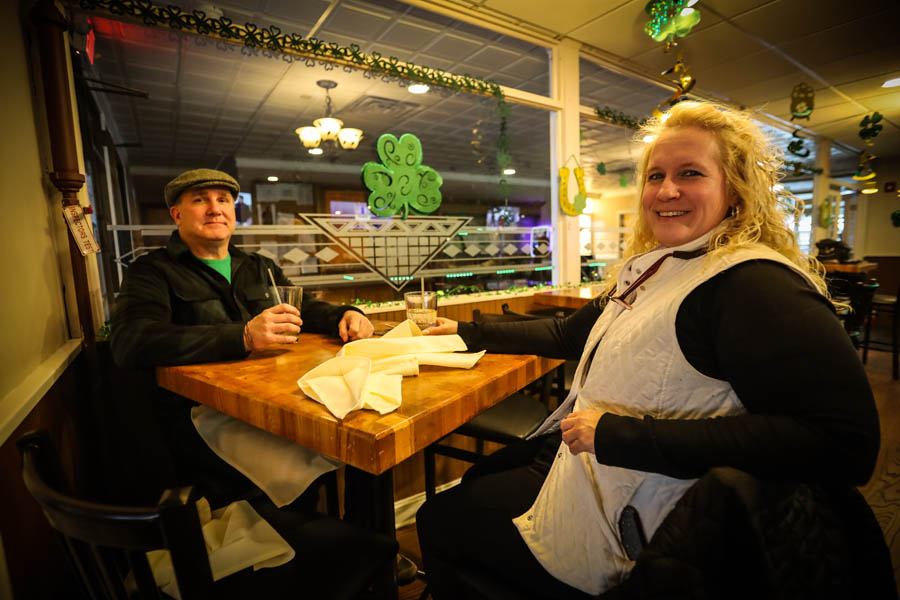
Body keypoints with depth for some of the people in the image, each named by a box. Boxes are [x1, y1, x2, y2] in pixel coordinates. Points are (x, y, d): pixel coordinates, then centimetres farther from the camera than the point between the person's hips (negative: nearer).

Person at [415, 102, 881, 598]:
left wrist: (617, 434, -30)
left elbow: (843, 442, -30)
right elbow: (569, 335, 15)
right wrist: (467, 332, 16)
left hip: (626, 518, -8)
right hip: (583, 457, 9)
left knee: (438, 520, 6)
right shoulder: (647, 267, 6)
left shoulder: (753, 284, -21)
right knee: (473, 481, 27)